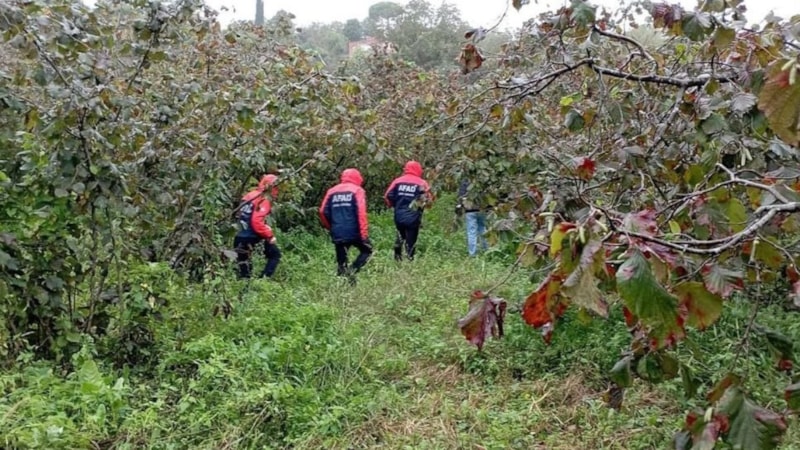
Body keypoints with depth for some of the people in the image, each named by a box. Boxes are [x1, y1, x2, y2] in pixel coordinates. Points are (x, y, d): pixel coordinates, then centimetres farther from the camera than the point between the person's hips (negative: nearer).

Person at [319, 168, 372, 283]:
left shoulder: (332, 191, 15)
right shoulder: (357, 190, 1)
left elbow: (323, 212, 11)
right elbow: (361, 212, -10)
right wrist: (364, 233, -11)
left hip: (337, 234, 4)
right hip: (354, 232, -4)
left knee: (341, 261, 13)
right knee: (367, 250, 16)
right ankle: (352, 270, -5)